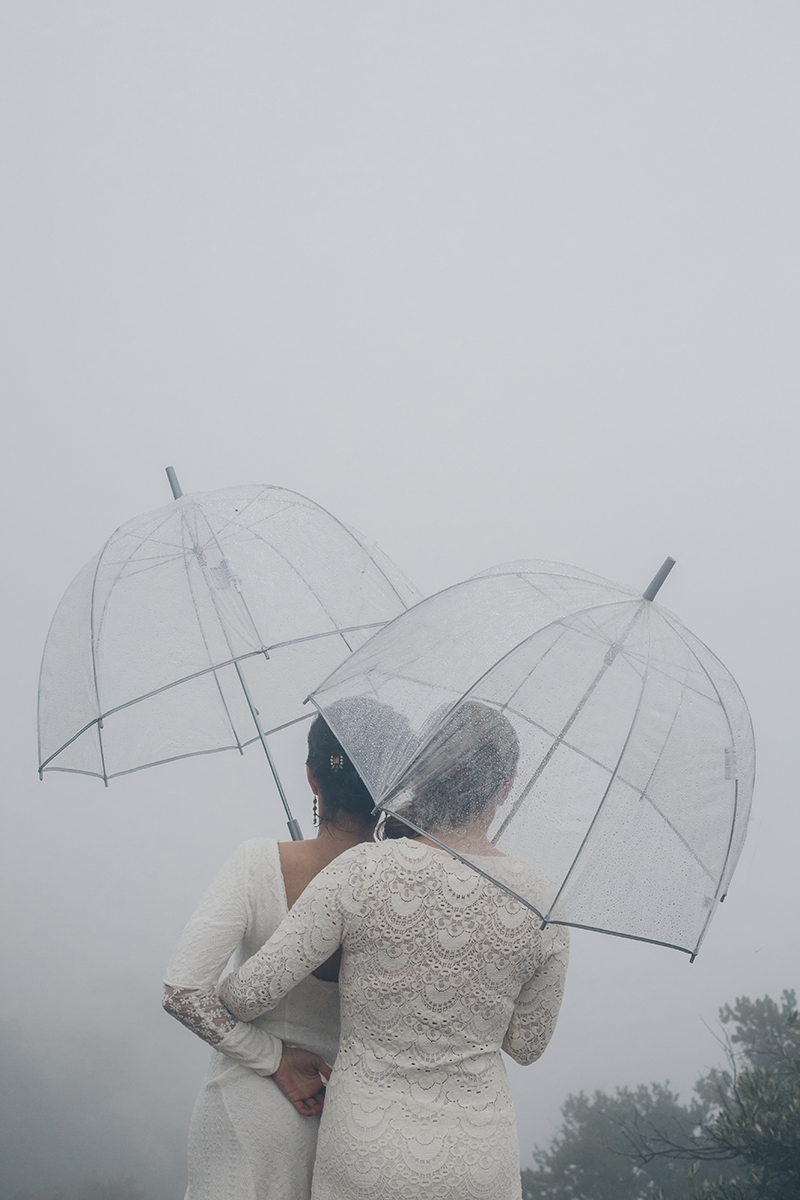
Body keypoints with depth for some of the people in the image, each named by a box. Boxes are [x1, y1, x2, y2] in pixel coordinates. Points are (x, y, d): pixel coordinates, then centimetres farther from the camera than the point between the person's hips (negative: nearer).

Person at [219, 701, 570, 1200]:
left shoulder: (360, 872, -15)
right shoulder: (541, 900, -10)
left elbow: (251, 994, -11)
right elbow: (526, 1045, 3)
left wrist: (218, 995, 11)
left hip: (364, 1153, -1)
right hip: (476, 1159, 1)